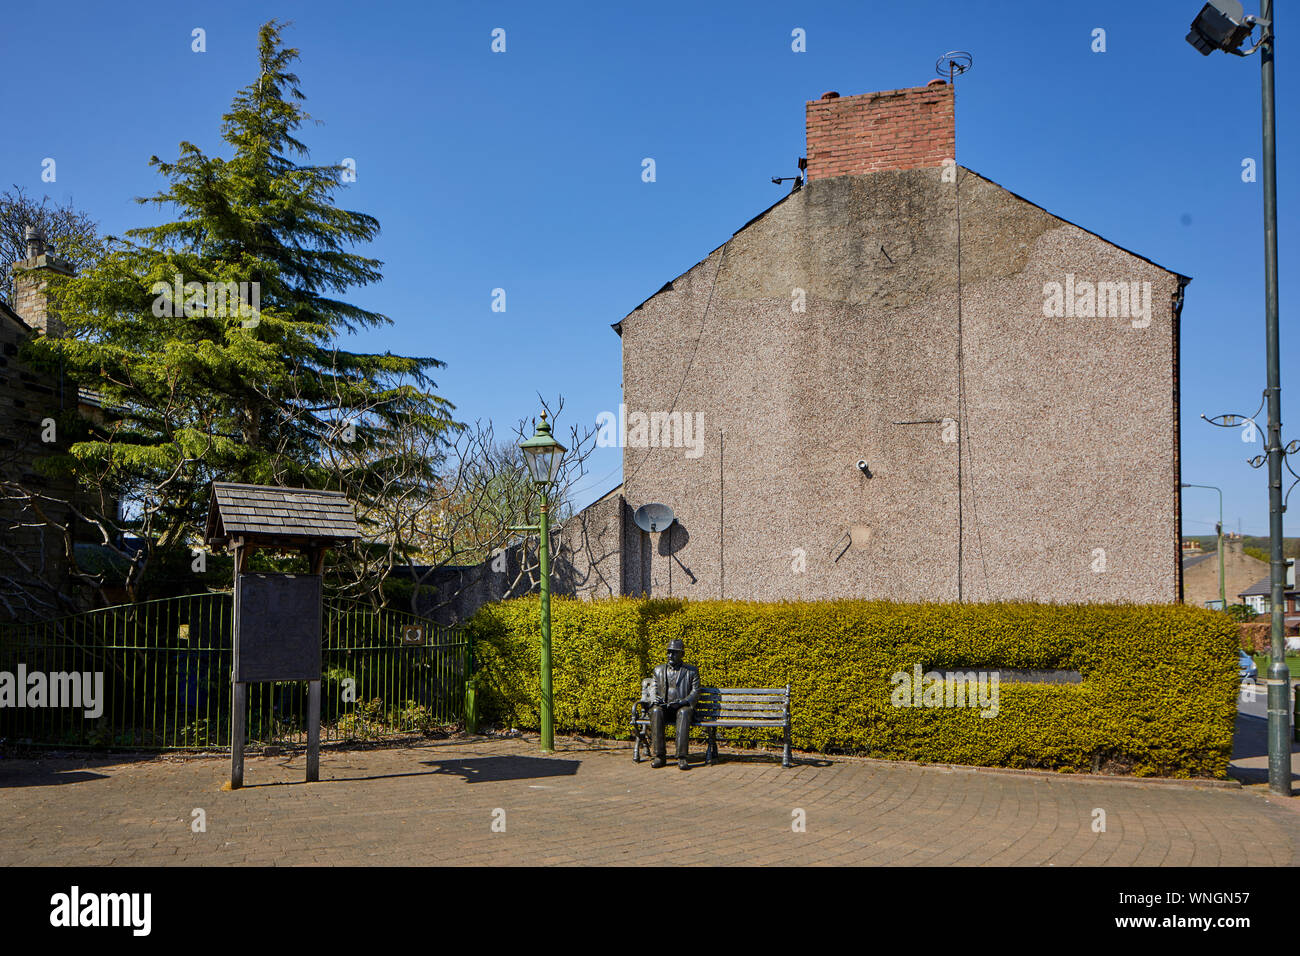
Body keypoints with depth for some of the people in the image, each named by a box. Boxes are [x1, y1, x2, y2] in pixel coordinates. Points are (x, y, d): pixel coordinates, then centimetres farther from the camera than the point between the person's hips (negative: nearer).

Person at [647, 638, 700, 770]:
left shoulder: (691, 671, 12)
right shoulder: (659, 670, 21)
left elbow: (695, 692, 3)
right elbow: (654, 690, 17)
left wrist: (681, 702, -15)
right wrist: (656, 699, -8)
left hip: (682, 706, -2)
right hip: (663, 706, 2)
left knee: (683, 713, -38)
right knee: (656, 712, -34)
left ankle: (681, 757, -44)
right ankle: (659, 756, -34)